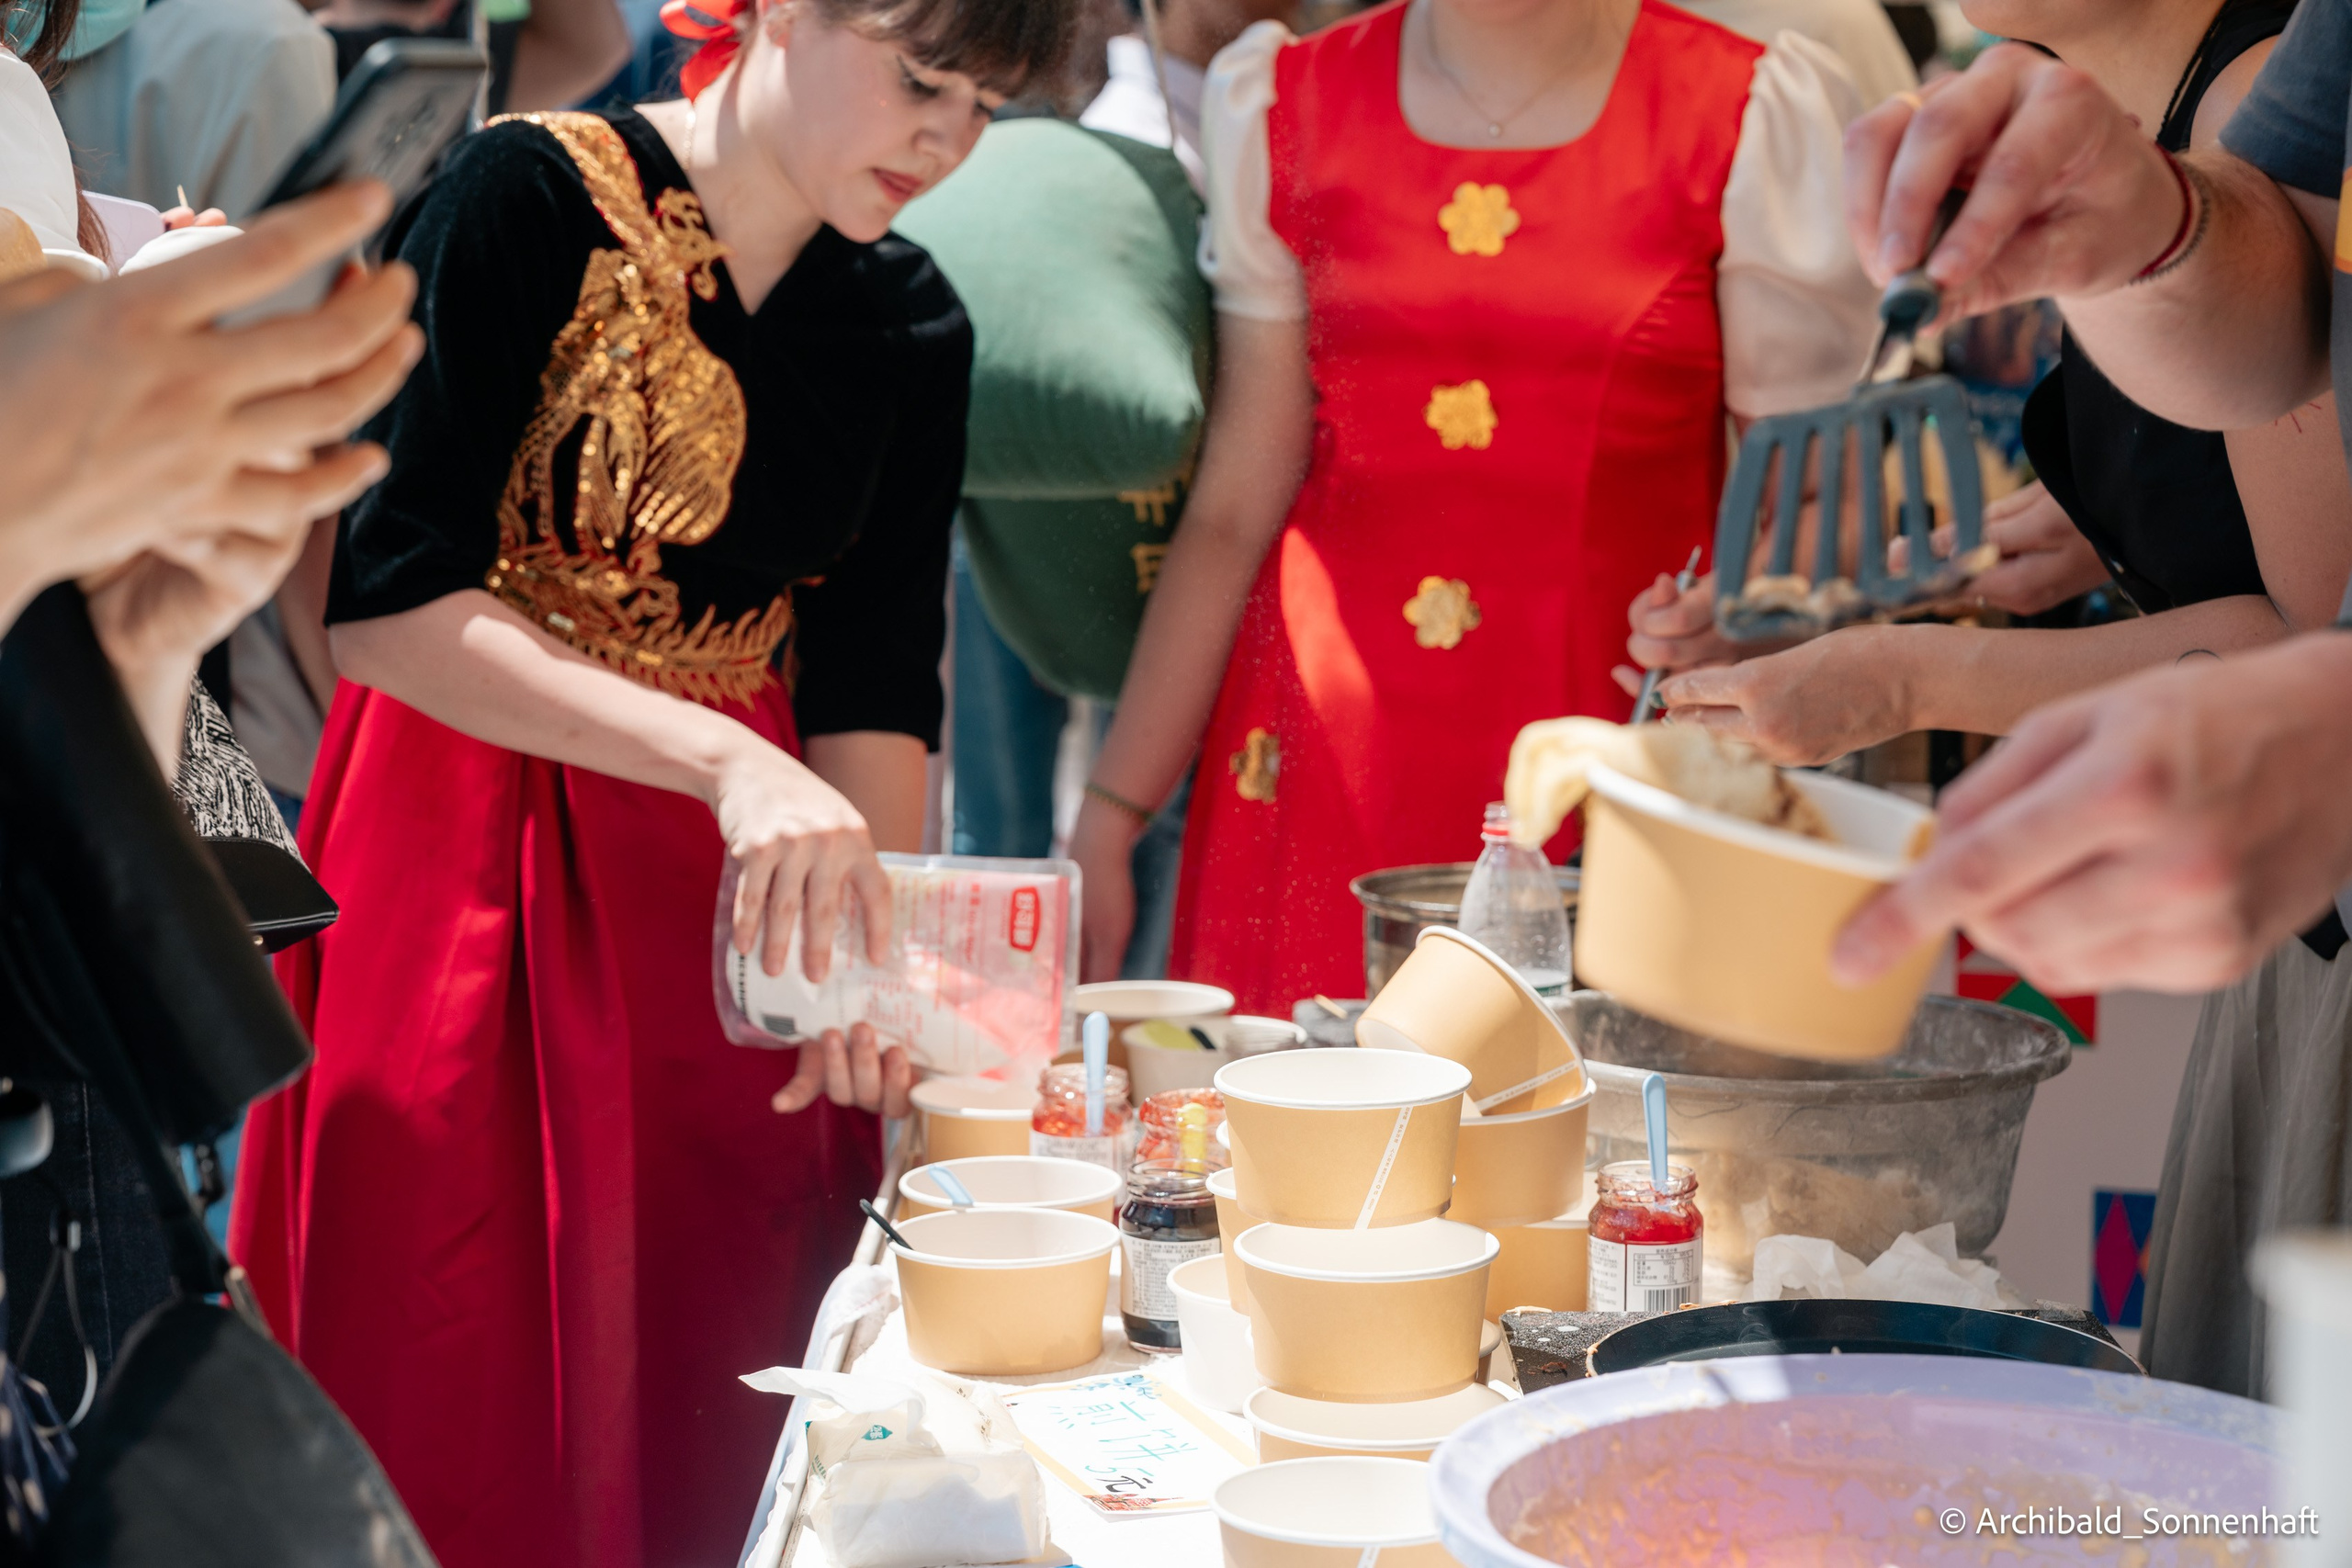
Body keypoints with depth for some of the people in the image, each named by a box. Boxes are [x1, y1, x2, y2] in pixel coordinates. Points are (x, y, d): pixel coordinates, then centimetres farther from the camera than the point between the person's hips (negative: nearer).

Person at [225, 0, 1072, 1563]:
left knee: (704, 1422, 7)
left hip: (748, 872, 4)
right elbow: (386, 599, -21)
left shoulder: (913, 331, 3)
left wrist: (869, 957, -16)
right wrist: (722, 759, -30)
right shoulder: (530, 198, -14)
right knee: (463, 1424, 2)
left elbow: (875, 687, 1)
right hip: (464, 846, -4)